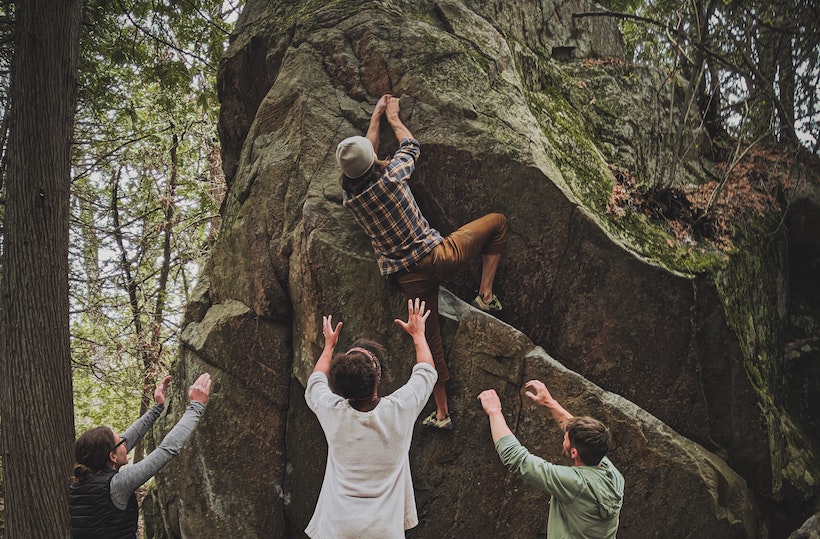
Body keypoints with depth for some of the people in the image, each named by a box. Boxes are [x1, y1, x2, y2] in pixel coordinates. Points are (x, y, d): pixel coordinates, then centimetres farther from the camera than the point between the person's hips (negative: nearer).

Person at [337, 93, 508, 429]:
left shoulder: (348, 196, 1)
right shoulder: (390, 176, -10)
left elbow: (361, 163, 22)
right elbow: (411, 146, 13)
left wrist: (376, 117, 31)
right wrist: (393, 118, 31)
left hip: (409, 278, 4)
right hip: (438, 255, -3)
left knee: (430, 340, 14)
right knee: (497, 222, 16)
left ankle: (442, 413, 19)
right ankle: (485, 294, 10)